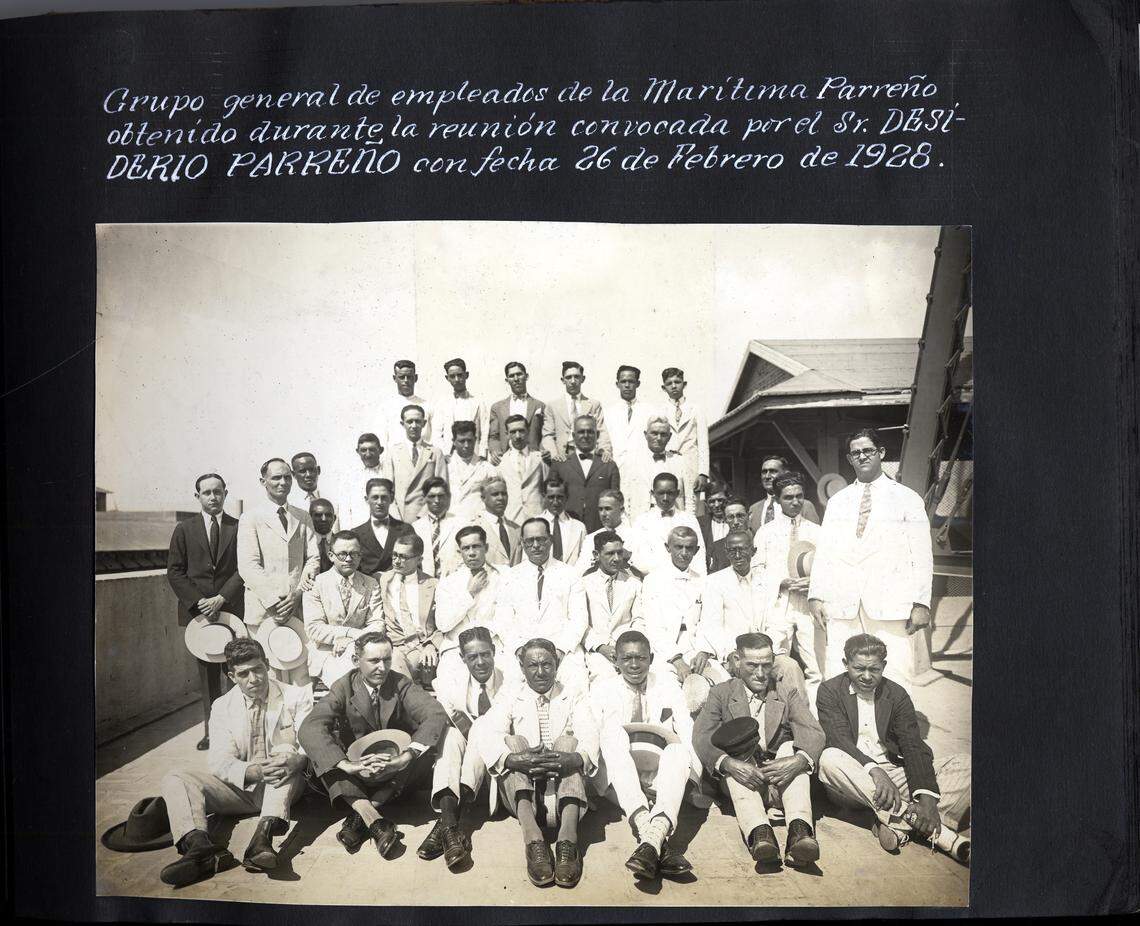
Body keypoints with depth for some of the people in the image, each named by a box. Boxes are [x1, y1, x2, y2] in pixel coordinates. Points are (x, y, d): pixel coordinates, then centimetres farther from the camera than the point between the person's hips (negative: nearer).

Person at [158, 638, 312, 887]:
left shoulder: (297, 697, 0)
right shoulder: (222, 706, 5)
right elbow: (220, 762, -7)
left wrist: (294, 760, -35)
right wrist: (257, 772, -27)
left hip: (281, 786, -2)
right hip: (239, 788, 3)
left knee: (285, 750, -32)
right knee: (174, 779, -17)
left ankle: (264, 834, -49)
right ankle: (200, 847, -43)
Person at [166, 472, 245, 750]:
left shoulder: (238, 527, 5)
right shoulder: (184, 529, 8)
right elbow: (174, 571, 5)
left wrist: (221, 598, -11)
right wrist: (198, 602, -6)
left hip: (232, 609, -1)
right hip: (198, 610, 1)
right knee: (207, 673, 5)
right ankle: (211, 729, 11)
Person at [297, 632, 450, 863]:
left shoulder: (401, 684, -7)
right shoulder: (343, 688, -8)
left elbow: (436, 714, -24)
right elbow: (310, 728, -25)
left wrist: (405, 757, -39)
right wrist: (347, 765, -40)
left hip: (398, 775, 0)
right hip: (354, 781, 0)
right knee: (320, 744, -25)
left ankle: (360, 815, -26)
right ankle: (374, 820, -39)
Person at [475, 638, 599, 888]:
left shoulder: (575, 699, 13)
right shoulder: (510, 699, 12)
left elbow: (589, 736, -8)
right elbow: (487, 733, -10)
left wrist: (575, 758, -33)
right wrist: (514, 759, -31)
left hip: (565, 785, 0)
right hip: (522, 790, 0)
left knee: (568, 740, -23)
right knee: (513, 741, -22)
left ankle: (568, 836, -42)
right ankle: (531, 836, -40)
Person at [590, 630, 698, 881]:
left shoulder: (668, 688, 11)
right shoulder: (601, 691, 9)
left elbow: (689, 734, 1)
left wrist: (695, 771, -18)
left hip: (661, 778, 1)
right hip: (620, 782, -1)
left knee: (678, 750, -30)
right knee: (614, 730, -31)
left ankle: (652, 838, -49)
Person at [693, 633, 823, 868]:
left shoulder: (788, 695, 13)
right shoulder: (722, 694, 9)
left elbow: (814, 733, -4)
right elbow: (701, 737, -7)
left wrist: (799, 760, -28)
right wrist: (728, 764, -29)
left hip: (781, 785, 1)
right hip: (738, 785, -1)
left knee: (792, 748, -26)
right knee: (737, 757, -30)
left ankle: (799, 831, -45)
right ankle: (758, 832, -50)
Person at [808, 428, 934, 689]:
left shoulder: (907, 499, 12)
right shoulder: (837, 501, 20)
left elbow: (922, 555, 6)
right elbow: (823, 552, 14)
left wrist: (921, 603, -4)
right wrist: (816, 595, 3)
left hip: (889, 602, -2)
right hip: (842, 603, 2)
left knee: (895, 677, -10)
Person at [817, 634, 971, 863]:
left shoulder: (897, 695, 7)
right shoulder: (830, 691, 0)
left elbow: (914, 748, -6)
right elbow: (839, 741, -14)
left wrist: (927, 797, -24)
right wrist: (875, 771, -33)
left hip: (894, 773, 3)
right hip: (854, 779, -2)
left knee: (965, 766, -15)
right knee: (830, 759, -38)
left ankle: (901, 825, -36)